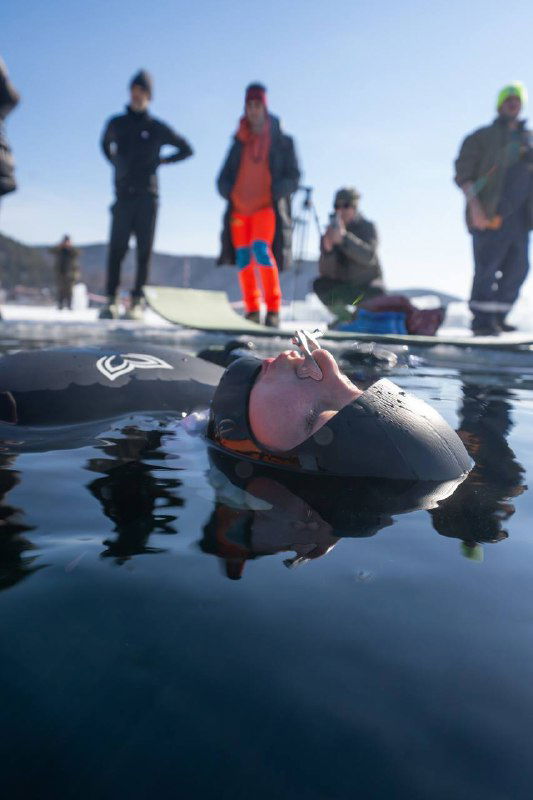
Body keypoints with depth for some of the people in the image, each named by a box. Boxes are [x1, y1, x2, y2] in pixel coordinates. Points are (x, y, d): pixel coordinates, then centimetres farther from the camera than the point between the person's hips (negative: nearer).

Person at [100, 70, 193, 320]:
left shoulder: (157, 128, 8)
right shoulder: (116, 124, 14)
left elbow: (186, 149, 17)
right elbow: (105, 144, 34)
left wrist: (161, 160, 7)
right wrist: (117, 163, 17)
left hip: (148, 196, -1)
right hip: (123, 195, 2)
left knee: (144, 251, -4)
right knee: (116, 248, -7)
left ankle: (137, 302, -2)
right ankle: (111, 301, -6)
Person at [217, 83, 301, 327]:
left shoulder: (281, 141, 10)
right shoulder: (239, 142, 20)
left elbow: (293, 176, 5)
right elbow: (224, 176, 20)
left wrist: (276, 191, -14)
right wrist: (228, 191, -2)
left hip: (267, 206, -4)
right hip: (239, 208, 4)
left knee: (261, 250, -24)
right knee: (243, 259, -1)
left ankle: (273, 309, -21)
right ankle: (252, 311, 9)